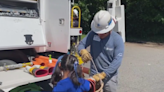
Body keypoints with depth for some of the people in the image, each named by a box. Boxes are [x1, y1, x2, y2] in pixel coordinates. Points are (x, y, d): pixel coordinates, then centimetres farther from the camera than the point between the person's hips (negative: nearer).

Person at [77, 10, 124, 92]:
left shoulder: (118, 40, -14)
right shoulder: (93, 34, -6)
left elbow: (117, 61, -20)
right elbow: (81, 44, -4)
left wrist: (103, 74, -29)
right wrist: (83, 51, -30)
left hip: (109, 75, -2)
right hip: (93, 74, 3)